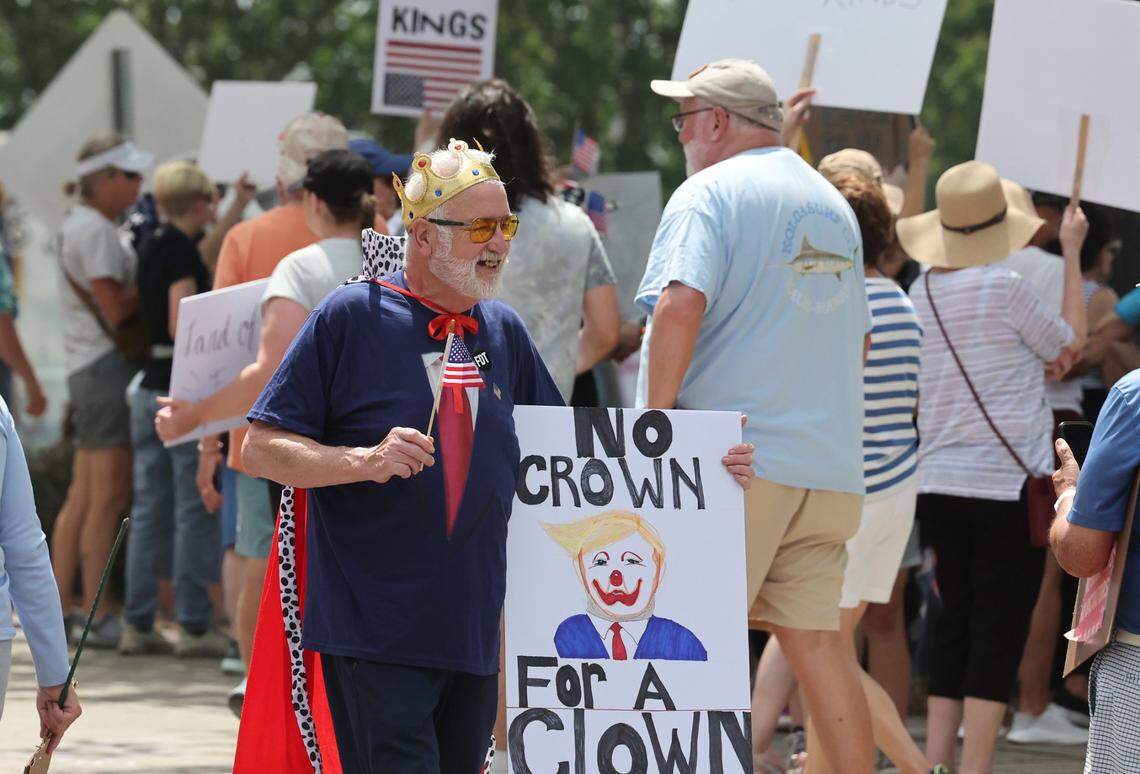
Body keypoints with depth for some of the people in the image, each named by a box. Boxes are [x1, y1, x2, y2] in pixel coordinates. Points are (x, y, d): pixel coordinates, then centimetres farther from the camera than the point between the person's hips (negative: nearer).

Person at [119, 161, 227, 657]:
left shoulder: (152, 248, 12)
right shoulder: (181, 249, -13)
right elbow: (181, 324, -19)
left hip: (150, 387, 9)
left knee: (149, 510, 10)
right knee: (195, 510, -3)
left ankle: (138, 625, 11)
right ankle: (194, 625, -2)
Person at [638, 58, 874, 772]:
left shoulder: (711, 193, -5)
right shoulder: (833, 205, 19)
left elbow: (680, 305, -20)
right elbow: (858, 340, 26)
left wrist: (654, 426, -15)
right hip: (828, 459, 7)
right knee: (817, 639, 8)